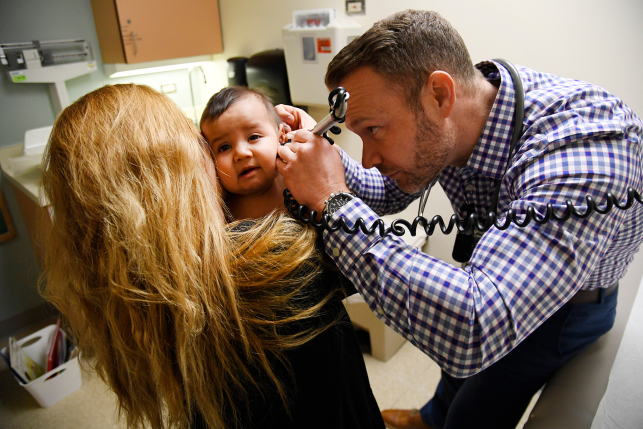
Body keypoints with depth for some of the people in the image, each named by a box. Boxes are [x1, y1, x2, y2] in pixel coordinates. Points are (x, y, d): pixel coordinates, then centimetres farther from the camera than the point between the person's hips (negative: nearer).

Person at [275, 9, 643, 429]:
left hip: (568, 307, -5)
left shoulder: (584, 145, -45)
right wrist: (320, 152, -24)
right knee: (457, 366, 30)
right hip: (493, 277, 6)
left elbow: (475, 332, -54)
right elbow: (390, 192, -5)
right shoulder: (441, 125, -22)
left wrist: (332, 200, -48)